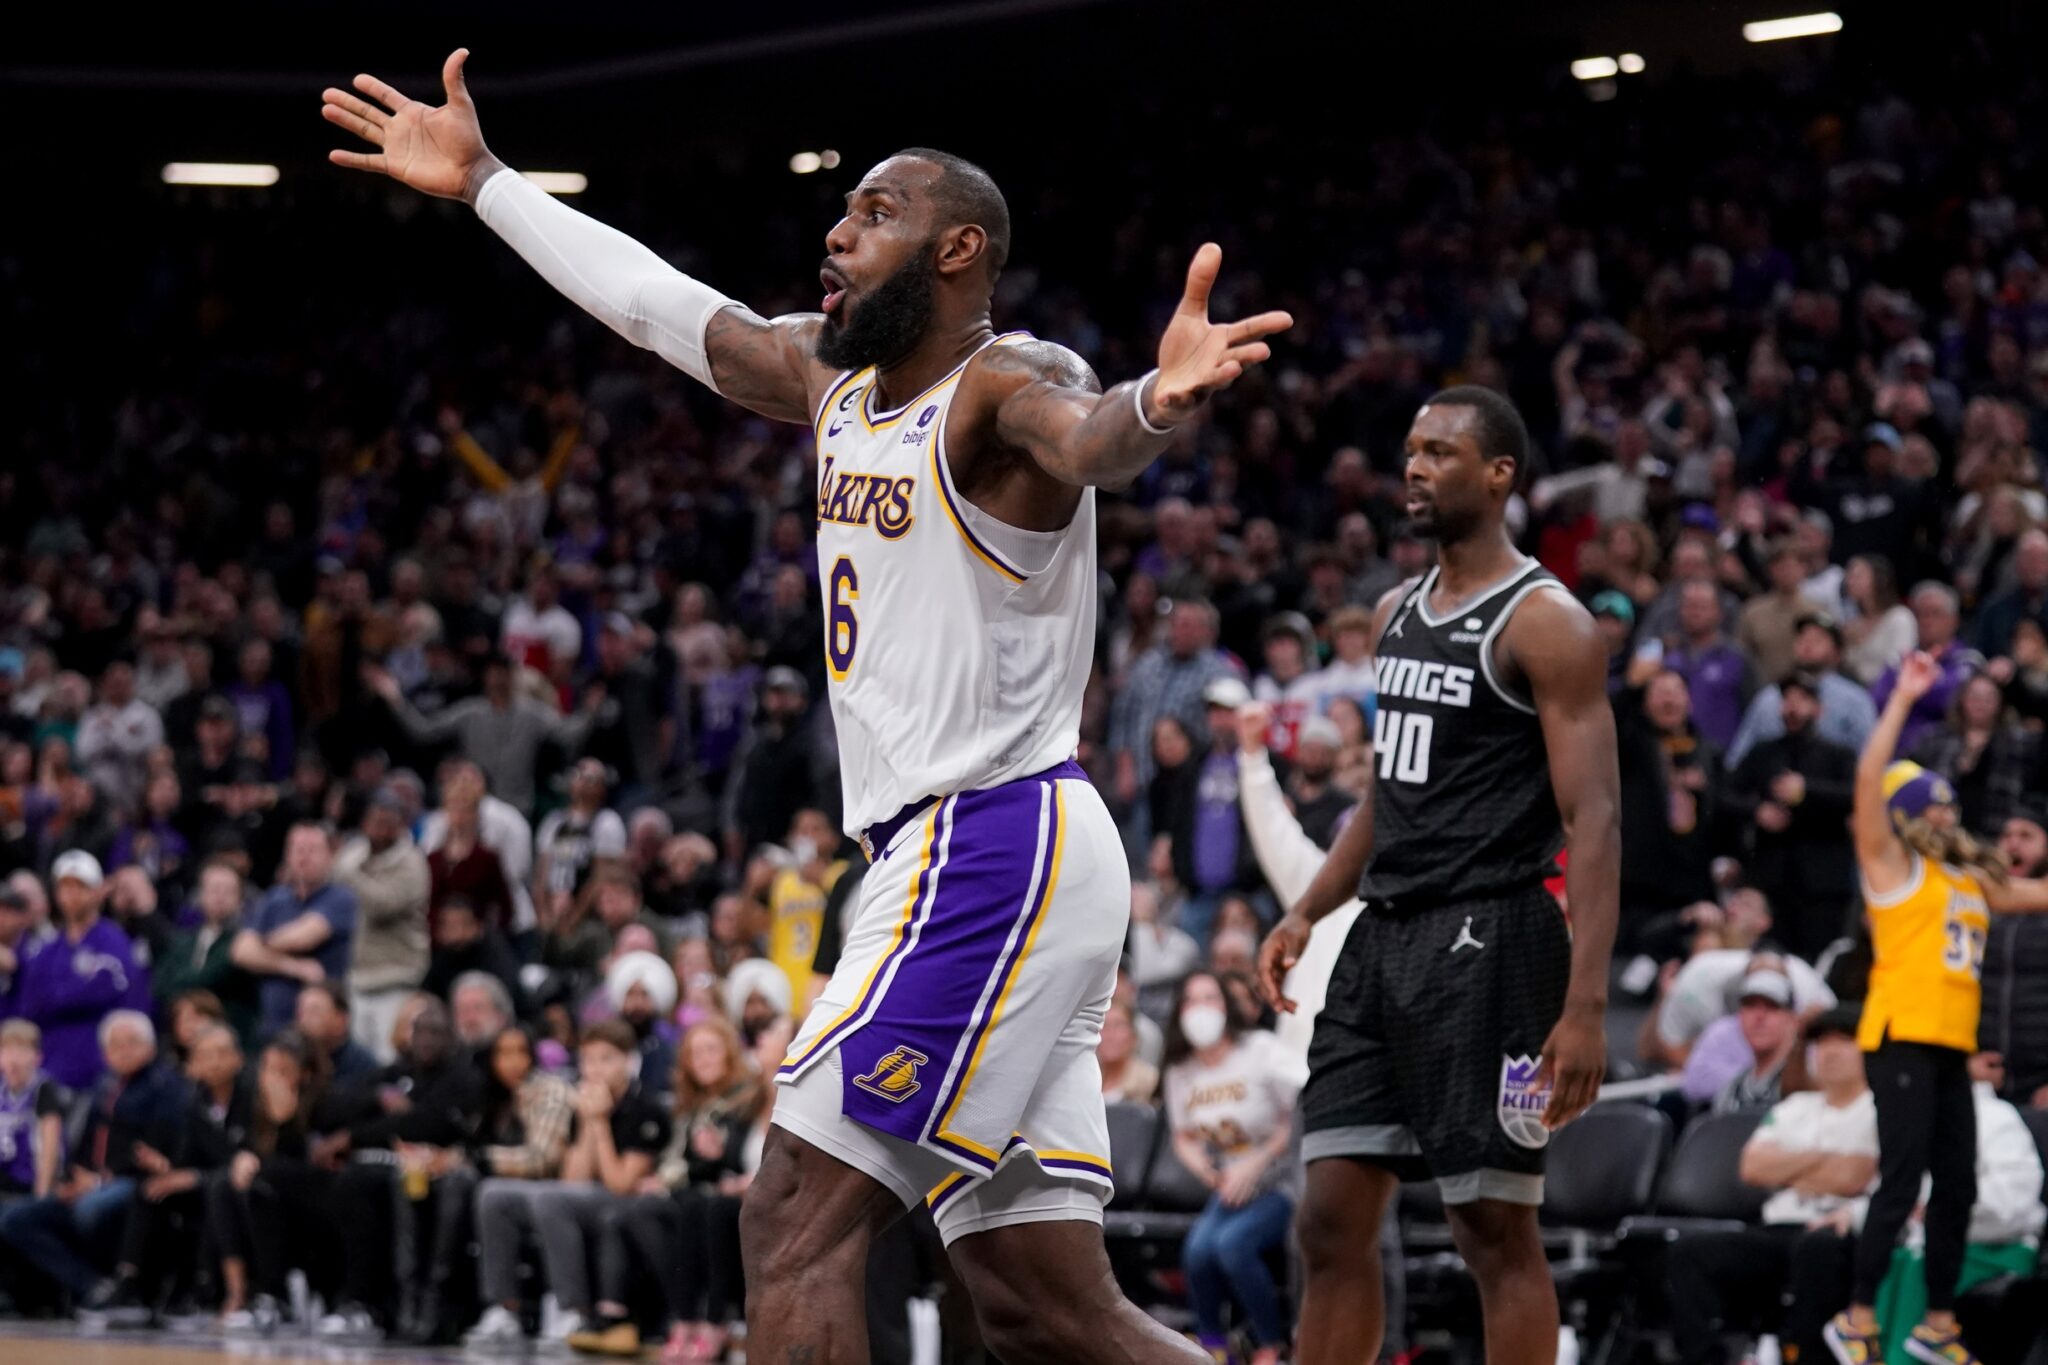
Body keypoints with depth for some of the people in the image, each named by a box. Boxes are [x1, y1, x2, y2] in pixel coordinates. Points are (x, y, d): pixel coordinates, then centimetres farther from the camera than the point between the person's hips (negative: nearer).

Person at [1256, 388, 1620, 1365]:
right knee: (1332, 1218, 5)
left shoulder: (1544, 623, -10)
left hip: (1487, 944, -8)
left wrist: (1585, 1006, -22)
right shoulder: (1397, 615, 15)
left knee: (1495, 1225, -4)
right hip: (1382, 938, 8)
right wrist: (1309, 911, 13)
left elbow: (1593, 824, -15)